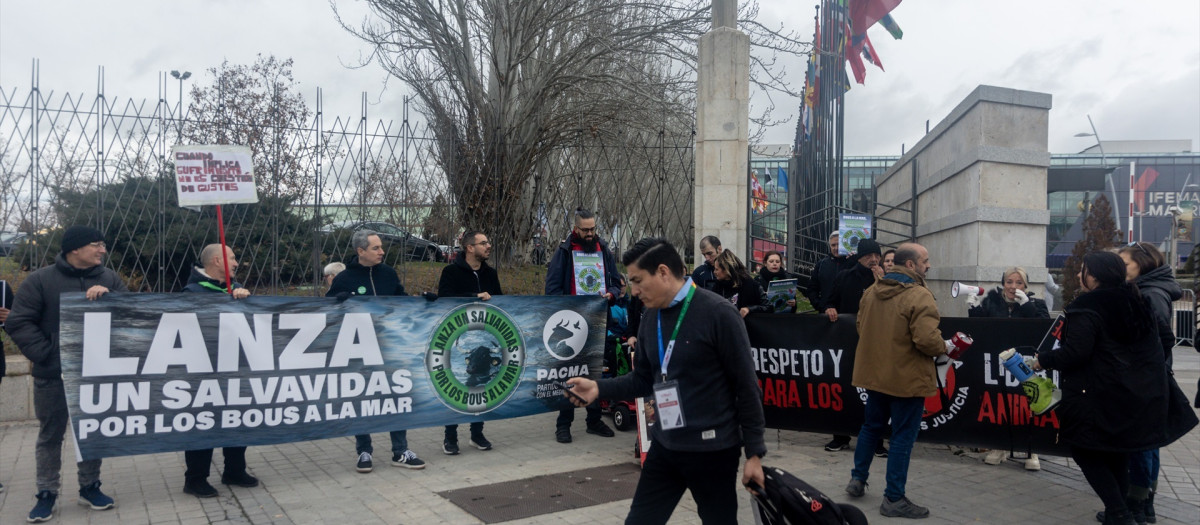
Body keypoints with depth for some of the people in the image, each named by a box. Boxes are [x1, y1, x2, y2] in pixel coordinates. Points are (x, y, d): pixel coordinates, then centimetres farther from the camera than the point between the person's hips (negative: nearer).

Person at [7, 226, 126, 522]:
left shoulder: (109, 279, 4)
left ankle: (90, 487, 25)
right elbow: (19, 323, -7)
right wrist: (45, 353, -16)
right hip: (53, 376, -3)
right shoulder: (41, 280, -6)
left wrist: (109, 297, -20)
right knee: (51, 435, 8)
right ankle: (47, 494, 20)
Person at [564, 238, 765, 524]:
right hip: (664, 445, 6)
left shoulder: (717, 313, -15)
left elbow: (746, 386, -13)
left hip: (712, 448, -6)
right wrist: (600, 388, -3)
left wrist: (754, 452, -11)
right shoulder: (651, 318, 6)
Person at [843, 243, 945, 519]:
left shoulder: (872, 291, 5)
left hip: (875, 372, 7)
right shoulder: (919, 296, -20)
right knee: (903, 436, 4)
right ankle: (894, 498, 11)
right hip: (907, 377, -7)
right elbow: (927, 340, -27)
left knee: (871, 426, 22)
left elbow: (861, 326, 13)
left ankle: (857, 479, 32)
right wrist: (944, 347, -7)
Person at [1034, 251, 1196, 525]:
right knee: (1117, 454, 18)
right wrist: (1153, 372, 34)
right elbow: (1163, 333, 23)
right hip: (1143, 393, 8)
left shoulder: (1086, 308, -16)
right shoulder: (1137, 301, 10)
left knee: (1086, 451, 4)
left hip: (1103, 397, -8)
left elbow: (1076, 352, -24)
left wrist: (1042, 361, -12)